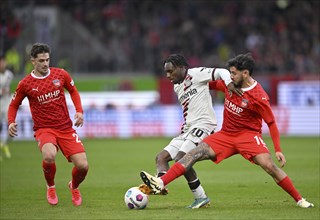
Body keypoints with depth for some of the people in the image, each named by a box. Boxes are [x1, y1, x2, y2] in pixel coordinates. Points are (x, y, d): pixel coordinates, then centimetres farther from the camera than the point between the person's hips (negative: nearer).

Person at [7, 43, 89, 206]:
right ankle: (50, 188, -1)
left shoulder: (60, 74, 1)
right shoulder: (25, 84, -3)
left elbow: (73, 91, 19)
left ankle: (74, 187, 29)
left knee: (83, 166, -11)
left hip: (66, 128, 2)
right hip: (43, 129, -2)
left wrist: (79, 111, 4)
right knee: (49, 156, -36)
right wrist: (11, 122, -8)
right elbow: (14, 105, 10)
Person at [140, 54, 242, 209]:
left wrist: (229, 83, -29)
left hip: (203, 124, -10)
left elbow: (221, 72, -10)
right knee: (161, 157, -1)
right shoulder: (177, 87, 23)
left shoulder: (195, 74, -2)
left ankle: (201, 197, -16)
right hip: (187, 129, 10)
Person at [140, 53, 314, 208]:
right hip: (226, 135, 5)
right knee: (195, 153, -12)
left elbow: (271, 123, -10)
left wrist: (278, 150, -14)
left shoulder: (258, 97, -17)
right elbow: (213, 84, 23)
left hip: (248, 135, -5)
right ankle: (160, 183, -23)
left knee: (269, 165, -23)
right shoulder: (230, 84, -1)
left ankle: (299, 200, -10)